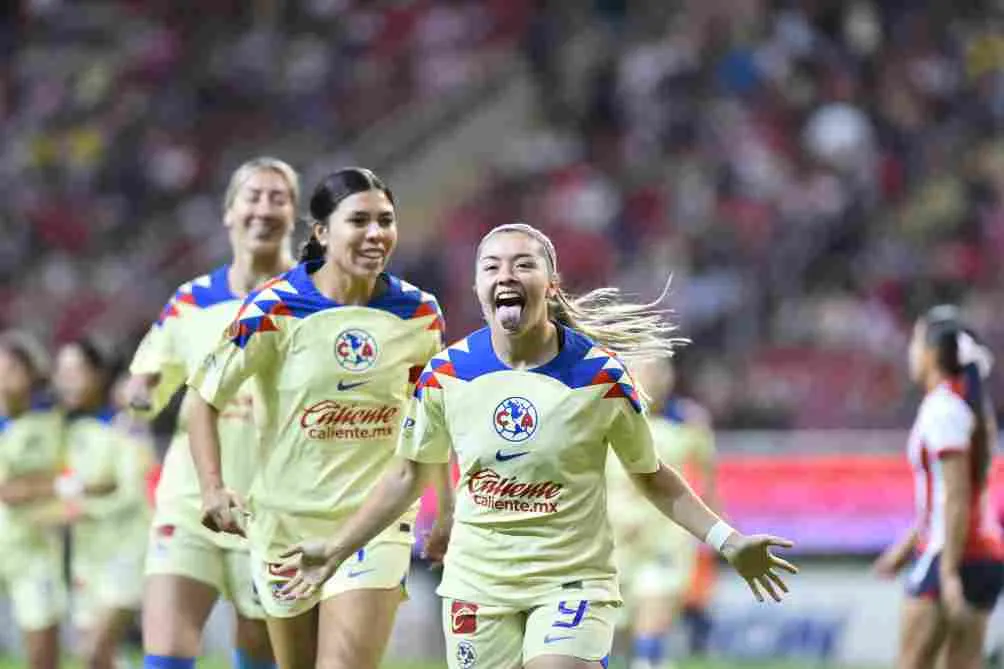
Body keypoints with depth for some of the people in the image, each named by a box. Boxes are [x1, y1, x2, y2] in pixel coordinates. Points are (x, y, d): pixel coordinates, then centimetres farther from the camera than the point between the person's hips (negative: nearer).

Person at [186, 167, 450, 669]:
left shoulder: (419, 313, -1)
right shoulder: (276, 308, -10)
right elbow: (204, 397, -4)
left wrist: (445, 509, 16)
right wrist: (213, 489, -16)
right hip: (286, 521, 0)